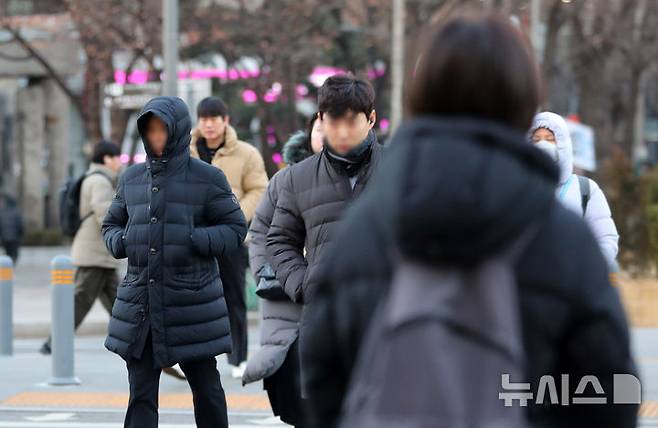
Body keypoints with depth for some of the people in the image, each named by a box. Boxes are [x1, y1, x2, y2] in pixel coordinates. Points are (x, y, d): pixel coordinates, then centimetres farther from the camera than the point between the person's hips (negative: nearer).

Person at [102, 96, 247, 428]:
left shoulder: (207, 178, -3)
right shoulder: (132, 178, 9)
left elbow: (235, 229, -1)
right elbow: (111, 224, 19)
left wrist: (194, 240, -17)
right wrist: (120, 242, -4)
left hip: (192, 302, -3)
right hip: (140, 303, 3)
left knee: (205, 387, 10)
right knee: (141, 394, 3)